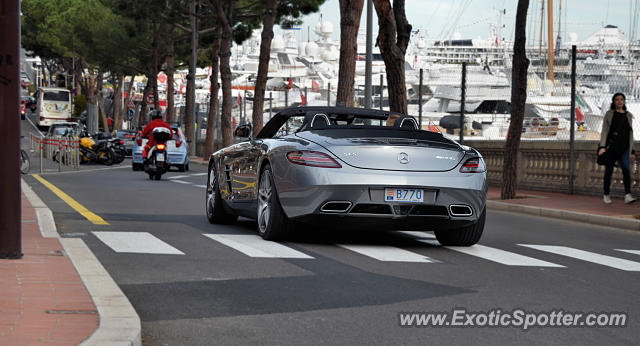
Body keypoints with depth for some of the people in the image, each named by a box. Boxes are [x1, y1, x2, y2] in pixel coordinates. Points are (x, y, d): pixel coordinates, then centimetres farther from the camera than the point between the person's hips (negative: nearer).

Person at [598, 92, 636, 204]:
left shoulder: (628, 115, 13)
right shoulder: (609, 114, 4)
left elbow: (630, 134, 16)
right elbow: (604, 131, -2)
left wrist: (632, 151, 12)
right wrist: (602, 147, -15)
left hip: (624, 148, 1)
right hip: (611, 146, -1)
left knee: (626, 169, -18)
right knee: (609, 170, 4)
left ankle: (628, 196, -28)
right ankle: (606, 195, 20)